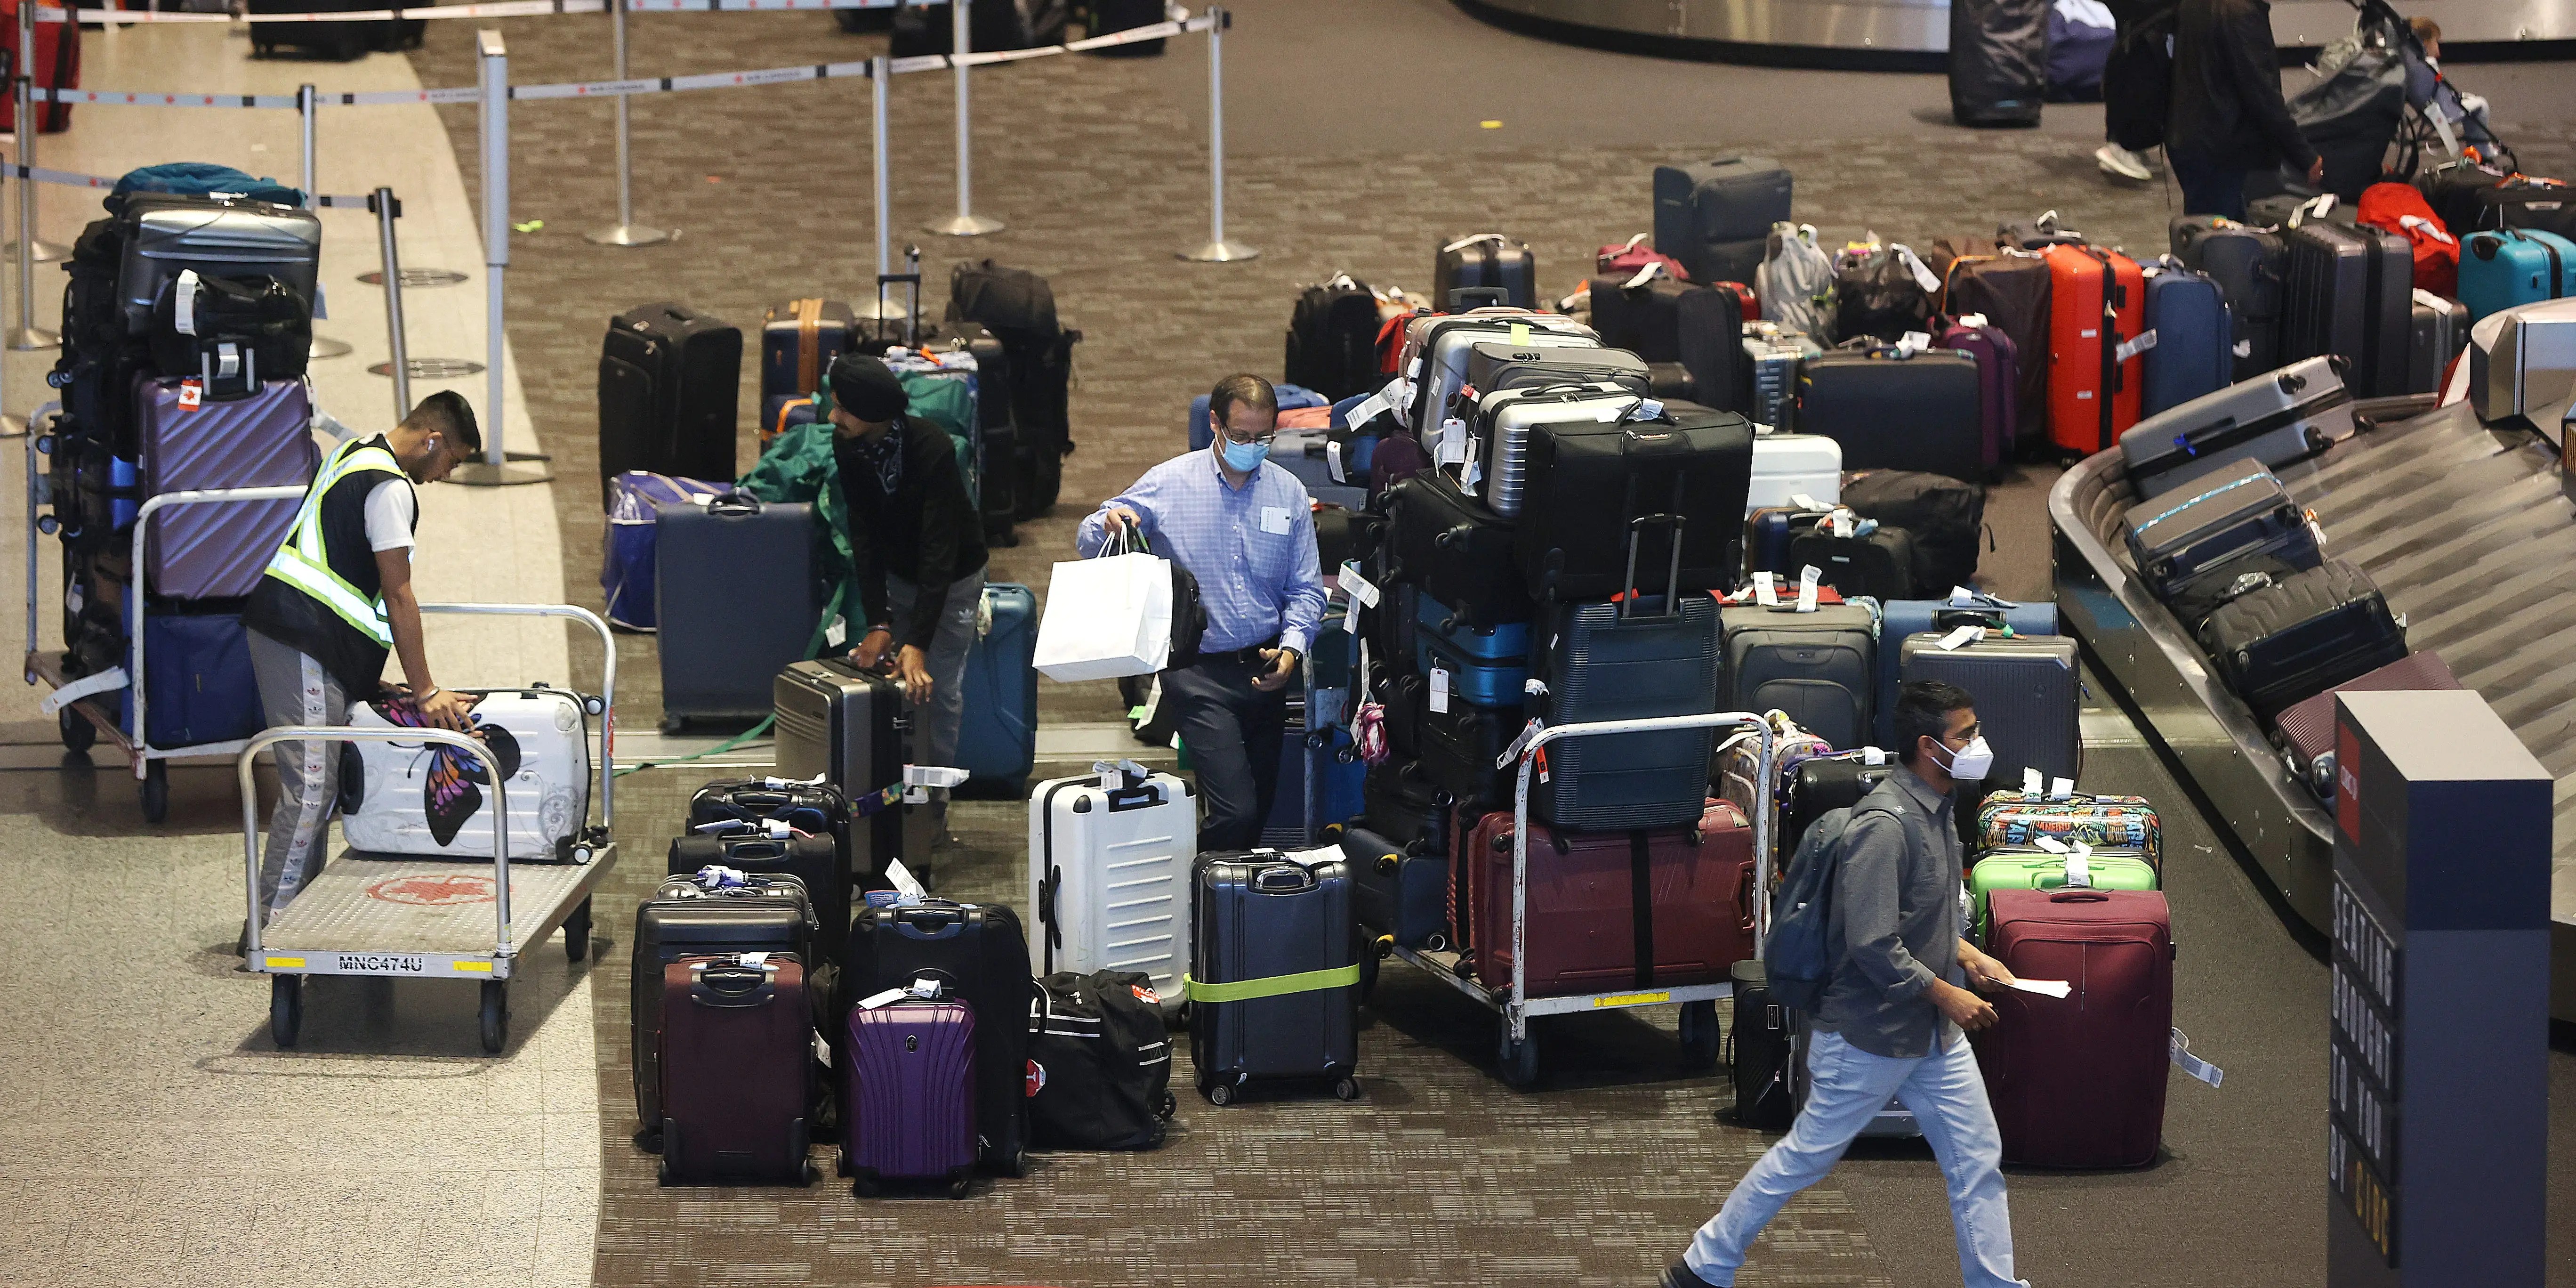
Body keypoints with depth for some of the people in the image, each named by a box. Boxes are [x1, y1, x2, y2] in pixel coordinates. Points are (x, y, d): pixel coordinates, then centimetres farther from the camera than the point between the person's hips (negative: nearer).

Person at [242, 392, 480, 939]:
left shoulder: (356, 455, 21)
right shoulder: (389, 488, -12)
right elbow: (398, 595, -12)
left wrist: (366, 676, 24)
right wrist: (425, 692, -8)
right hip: (304, 641, -11)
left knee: (314, 781, 12)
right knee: (311, 785, -11)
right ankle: (271, 925, -12)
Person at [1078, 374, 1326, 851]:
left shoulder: (1288, 493, 6)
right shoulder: (1168, 484, -3)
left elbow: (1306, 590, 9)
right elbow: (1089, 541, 1)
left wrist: (1291, 648, -9)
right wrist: (1109, 523, -24)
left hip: (1264, 669, 4)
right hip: (1199, 673, -4)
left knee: (1262, 807, 10)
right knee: (1236, 810, -17)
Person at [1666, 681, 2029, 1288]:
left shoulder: (1937, 810, 5)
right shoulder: (1885, 825, -26)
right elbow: (1873, 945, -28)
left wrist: (1969, 956, 5)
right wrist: (1948, 995, -19)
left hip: (1933, 1033, 9)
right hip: (1871, 1033, -9)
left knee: (1978, 1159, 8)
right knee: (1805, 1156, 5)